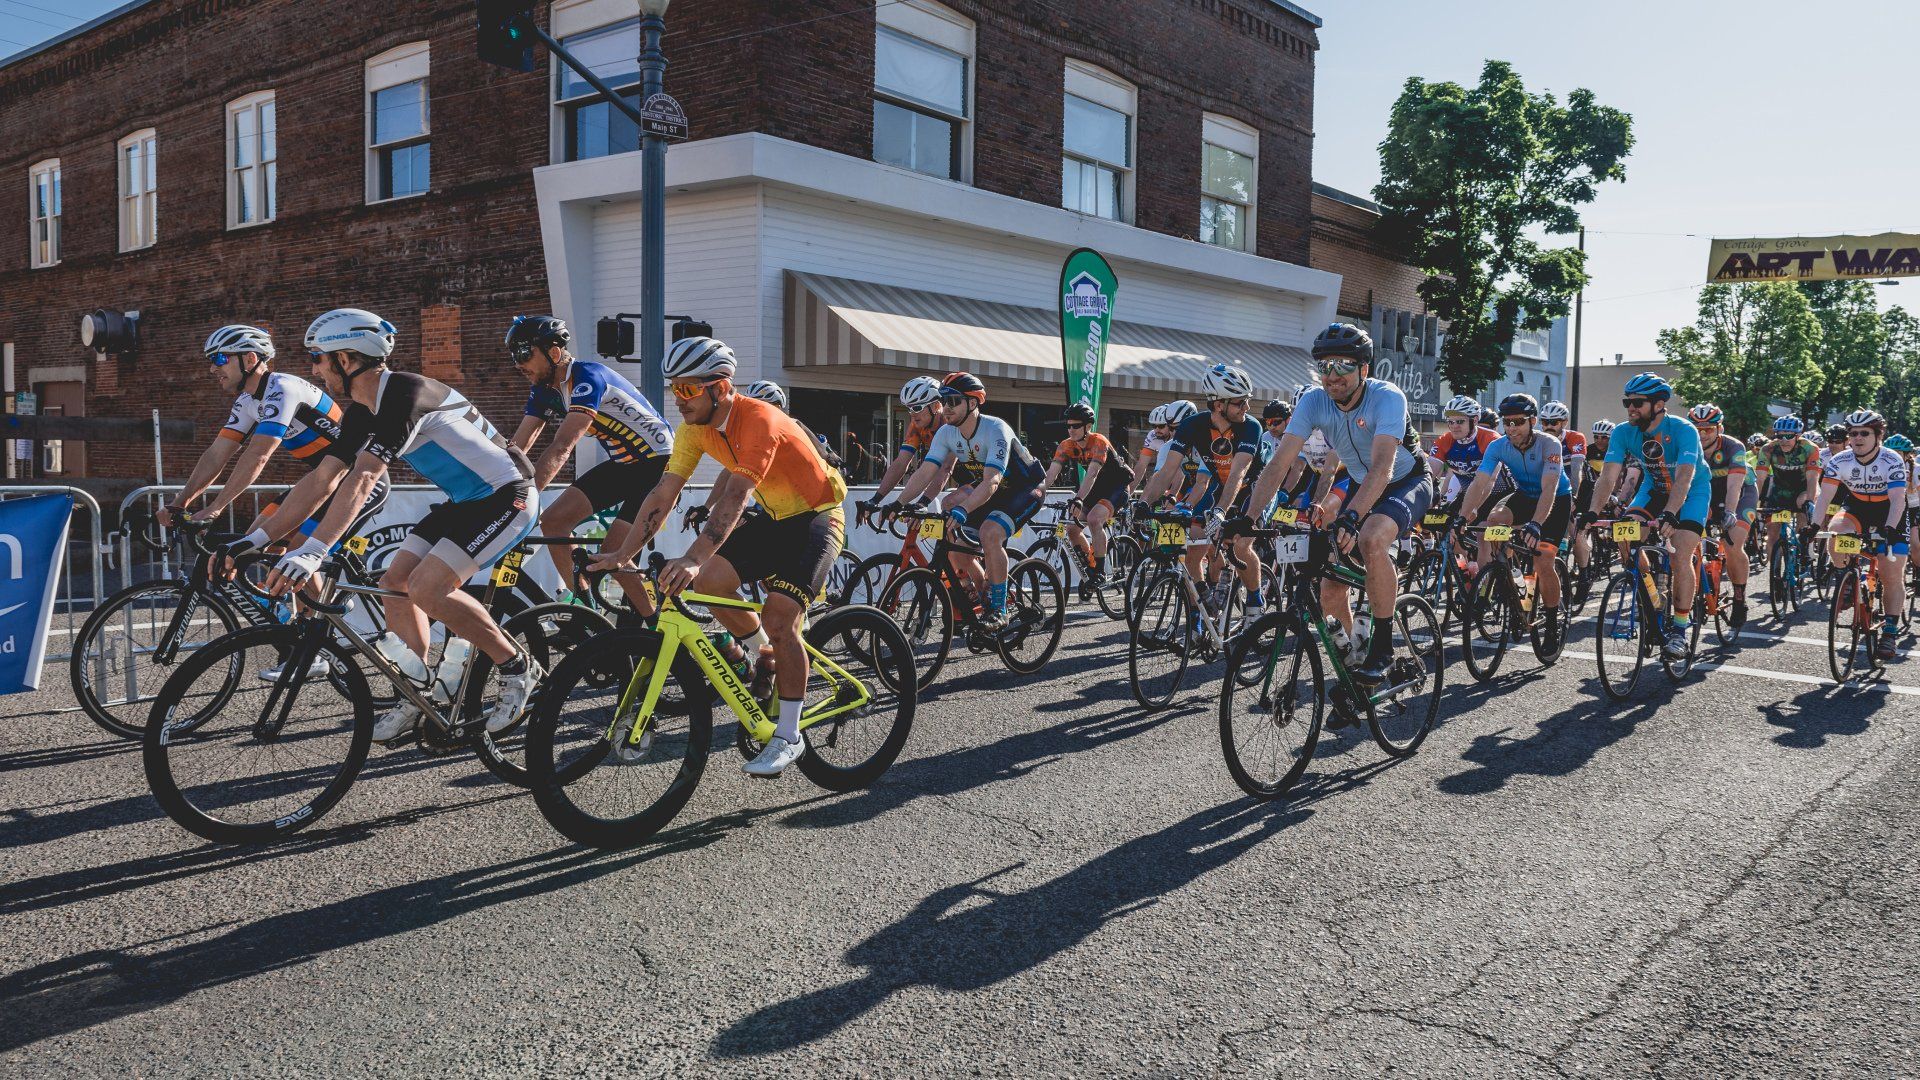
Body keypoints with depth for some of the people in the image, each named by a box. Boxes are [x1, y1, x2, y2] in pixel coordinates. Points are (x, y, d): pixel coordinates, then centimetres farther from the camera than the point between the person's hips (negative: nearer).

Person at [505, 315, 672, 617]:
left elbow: (561, 448, -36)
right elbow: (517, 447, -1)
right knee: (552, 521, -5)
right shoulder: (544, 390, 1)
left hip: (659, 464, -8)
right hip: (621, 464, 9)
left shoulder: (588, 377, -25)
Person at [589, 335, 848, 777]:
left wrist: (692, 559, -51)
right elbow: (663, 494, -7)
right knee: (709, 581, -13)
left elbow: (735, 497, -40)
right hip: (772, 517, 7)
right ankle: (756, 648, 16)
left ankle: (788, 736, -8)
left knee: (779, 619, -20)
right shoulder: (693, 428, -7)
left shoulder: (760, 421, -30)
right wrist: (622, 553, -15)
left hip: (816, 518, -7)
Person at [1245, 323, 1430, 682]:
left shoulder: (1387, 398, -29)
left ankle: (1383, 648, -22)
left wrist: (1350, 517, -58)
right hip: (1362, 487, 5)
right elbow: (1279, 464, -24)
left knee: (1371, 540, -37)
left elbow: (1382, 468, -42)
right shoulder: (1313, 401, -17)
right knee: (1330, 592, -4)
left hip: (1407, 482, -5)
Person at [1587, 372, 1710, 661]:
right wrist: (1592, 512, -41)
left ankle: (1681, 627, -4)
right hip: (1654, 488, 4)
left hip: (1692, 491, -4)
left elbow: (1684, 477, -42)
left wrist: (1669, 514, -58)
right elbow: (1608, 476, -25)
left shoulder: (1683, 430, -30)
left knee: (1681, 557, -20)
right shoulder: (1624, 432, -18)